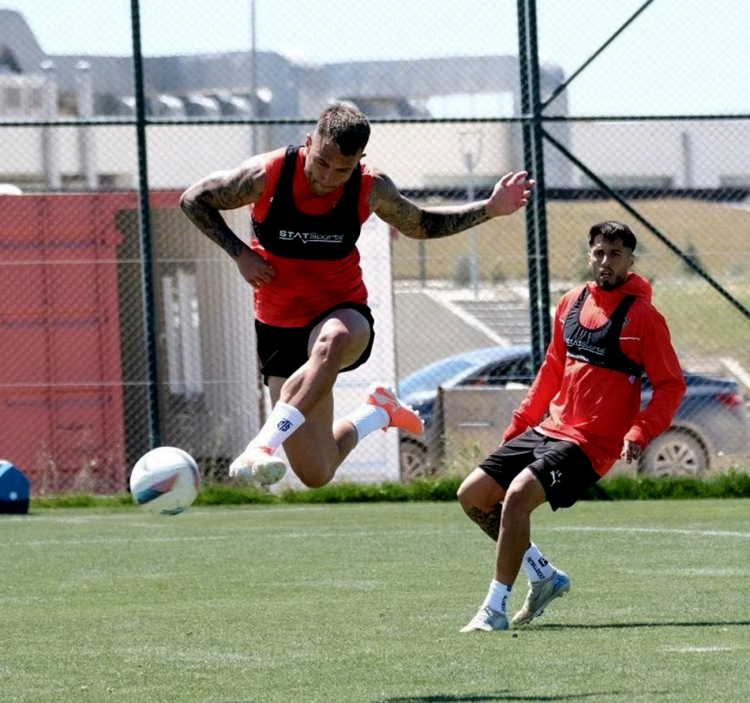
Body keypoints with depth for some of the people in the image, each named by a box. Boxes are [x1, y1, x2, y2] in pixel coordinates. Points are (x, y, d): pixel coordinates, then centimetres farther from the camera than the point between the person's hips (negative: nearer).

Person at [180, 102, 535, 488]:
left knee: (331, 343, -43)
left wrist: (488, 208, 0)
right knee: (316, 474, -3)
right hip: (280, 326, 1)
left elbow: (421, 225, 12)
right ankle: (378, 410, 28)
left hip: (343, 314, 0)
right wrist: (240, 254, -13)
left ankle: (261, 447, -46)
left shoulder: (372, 189, -9)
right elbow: (193, 199, -1)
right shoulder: (266, 176, -15)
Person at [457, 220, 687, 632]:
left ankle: (495, 609, -21)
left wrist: (638, 435, -21)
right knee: (472, 495, 4)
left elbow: (671, 386, -8)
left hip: (590, 442, -8)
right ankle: (543, 576, 16)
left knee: (518, 495, -27)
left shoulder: (643, 317, -9)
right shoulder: (571, 304, 10)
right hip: (548, 428, 8)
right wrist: (520, 423, 19)